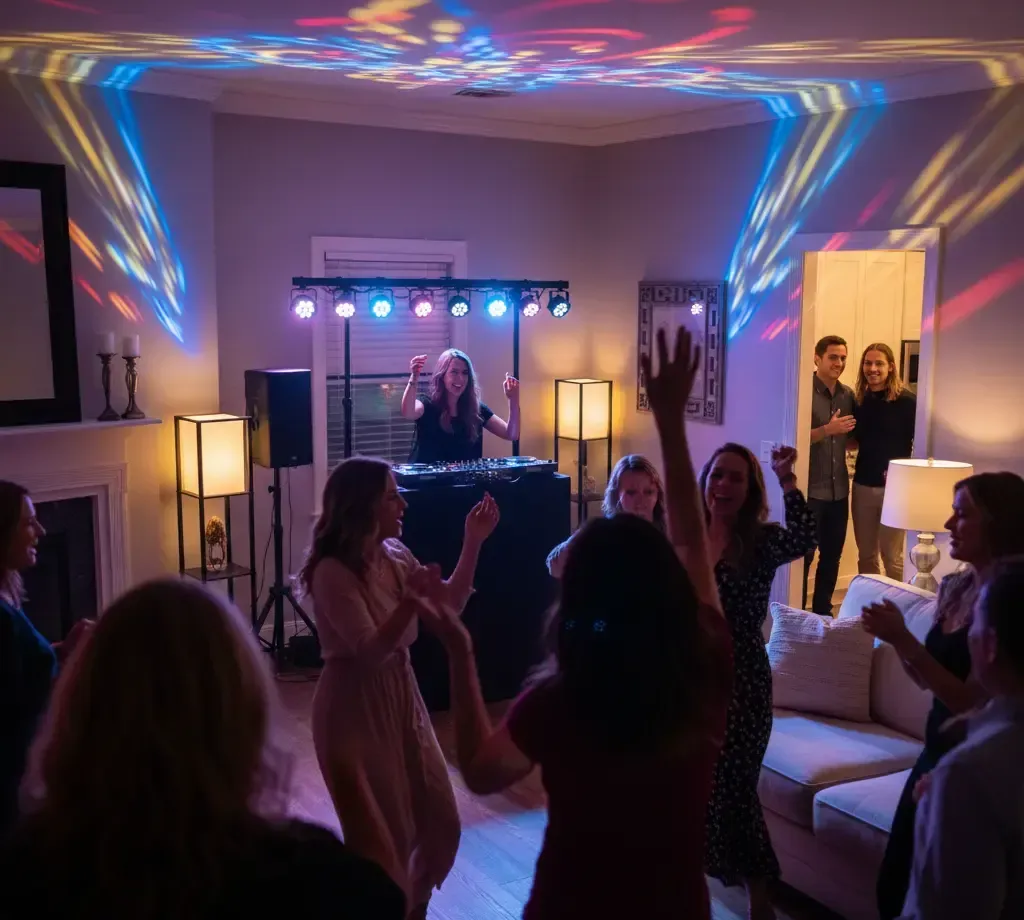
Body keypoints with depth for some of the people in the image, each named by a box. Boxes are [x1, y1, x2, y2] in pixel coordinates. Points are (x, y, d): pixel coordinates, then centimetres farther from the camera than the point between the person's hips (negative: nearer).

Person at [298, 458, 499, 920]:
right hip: (354, 707, -8)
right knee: (380, 835, 5)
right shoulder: (333, 572, -21)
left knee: (438, 822, 16)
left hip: (400, 696, 8)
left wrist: (473, 543, -2)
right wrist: (410, 603, -40)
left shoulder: (395, 555, 2)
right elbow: (369, 652, -26)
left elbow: (450, 604, 7)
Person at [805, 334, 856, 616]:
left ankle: (823, 612, 25)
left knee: (832, 556, 13)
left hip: (839, 489, 6)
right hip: (810, 490, -6)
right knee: (803, 556, 1)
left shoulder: (848, 395, 10)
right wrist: (827, 429, -22)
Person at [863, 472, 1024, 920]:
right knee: (894, 881, 17)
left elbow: (969, 701, -23)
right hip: (937, 752, 8)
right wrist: (896, 636, -6)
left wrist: (903, 639, -25)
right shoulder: (954, 587, 3)